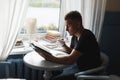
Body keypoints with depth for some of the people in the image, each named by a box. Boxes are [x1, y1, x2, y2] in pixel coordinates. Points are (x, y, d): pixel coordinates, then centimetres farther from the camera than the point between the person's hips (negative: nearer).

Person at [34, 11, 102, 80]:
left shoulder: (86, 37, -24)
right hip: (78, 66, 9)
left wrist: (49, 58, -26)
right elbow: (72, 52, 15)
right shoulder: (75, 36, 3)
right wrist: (63, 45, -3)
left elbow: (70, 60, -28)